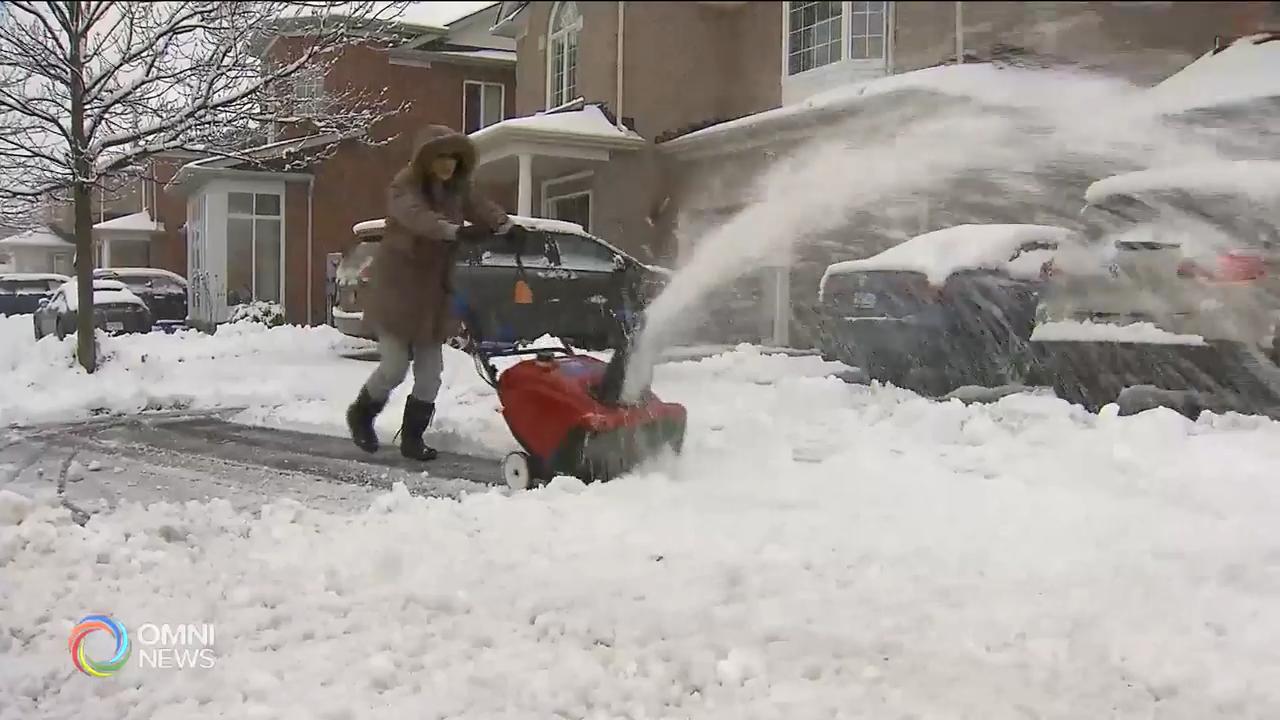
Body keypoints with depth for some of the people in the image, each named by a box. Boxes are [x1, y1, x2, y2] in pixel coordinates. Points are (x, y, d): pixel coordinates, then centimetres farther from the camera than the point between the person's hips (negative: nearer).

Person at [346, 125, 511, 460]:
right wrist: (455, 231, -55)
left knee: (430, 373, 5)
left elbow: (480, 207, -6)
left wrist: (503, 223, -30)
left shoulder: (456, 190, 7)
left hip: (433, 294, 6)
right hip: (398, 291, -6)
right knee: (395, 367, -4)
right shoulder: (405, 186, -16)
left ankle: (412, 437, 17)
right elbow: (416, 216, -36)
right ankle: (360, 414, 23)